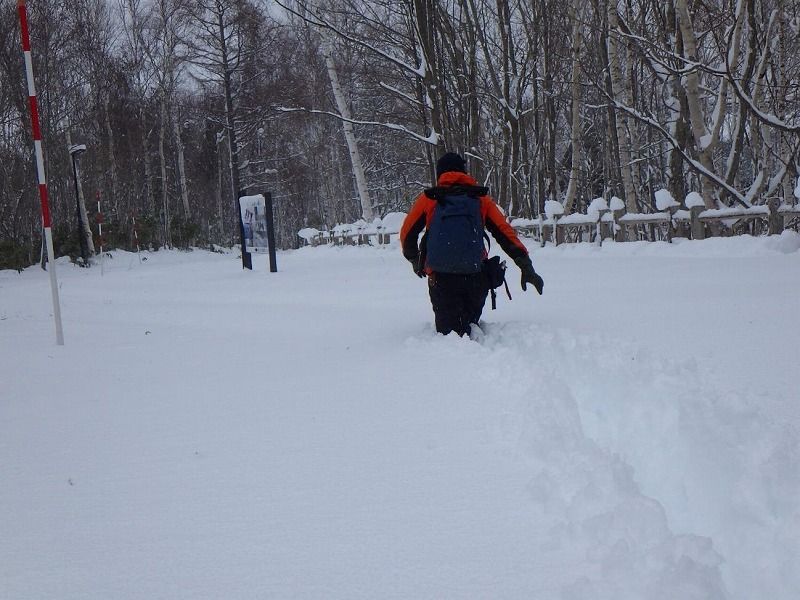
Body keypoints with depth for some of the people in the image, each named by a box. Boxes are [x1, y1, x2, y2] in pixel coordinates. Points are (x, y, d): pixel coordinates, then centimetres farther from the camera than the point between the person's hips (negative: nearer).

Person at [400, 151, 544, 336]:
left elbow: (407, 234, 14)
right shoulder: (480, 198, 12)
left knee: (448, 330, -2)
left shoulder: (428, 199, 9)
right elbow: (505, 233, 6)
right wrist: (526, 266, 7)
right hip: (475, 278, 1)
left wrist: (415, 261, 33)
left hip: (440, 278, -1)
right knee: (470, 326, 16)